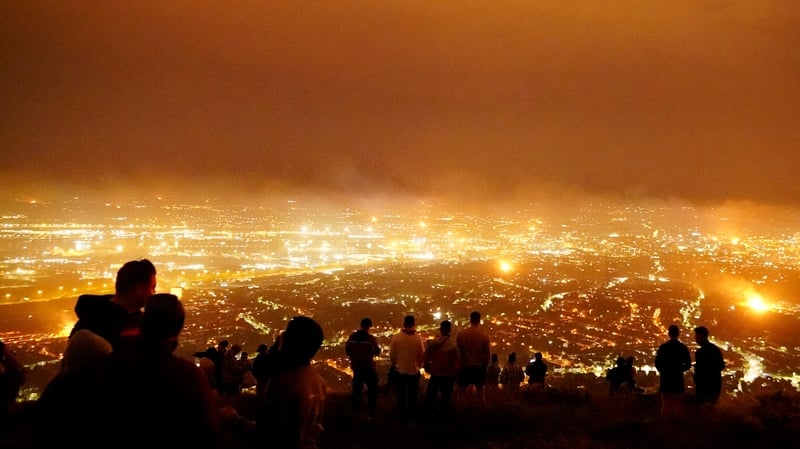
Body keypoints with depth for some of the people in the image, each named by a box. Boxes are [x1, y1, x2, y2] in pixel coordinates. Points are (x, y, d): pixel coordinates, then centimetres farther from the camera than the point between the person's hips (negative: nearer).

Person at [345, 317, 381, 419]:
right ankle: (370, 414, 7)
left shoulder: (352, 337, -5)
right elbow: (377, 352, -10)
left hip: (356, 367, 5)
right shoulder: (370, 338, -20)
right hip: (369, 368, -5)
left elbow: (347, 351, 6)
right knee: (372, 390, 9)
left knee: (357, 389, 22)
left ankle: (356, 409, 34)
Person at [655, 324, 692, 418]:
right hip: (678, 379, 0)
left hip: (665, 379, 0)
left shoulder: (663, 347, -5)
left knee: (666, 404, 6)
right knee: (677, 404, 8)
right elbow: (688, 364, -2)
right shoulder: (683, 347, -4)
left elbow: (657, 364, -4)